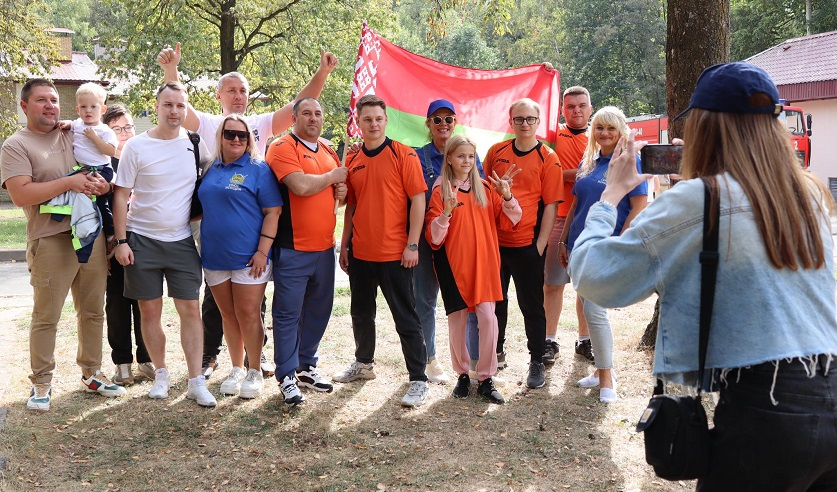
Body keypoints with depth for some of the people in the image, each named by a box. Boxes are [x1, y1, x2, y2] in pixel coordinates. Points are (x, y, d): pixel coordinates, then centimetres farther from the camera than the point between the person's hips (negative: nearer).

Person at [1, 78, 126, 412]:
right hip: (51, 242, -5)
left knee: (93, 311, 12)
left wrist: (101, 184, -5)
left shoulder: (74, 136, 14)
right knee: (46, 317, 1)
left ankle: (91, 374, 25)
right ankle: (41, 383, 13)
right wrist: (69, 183, -17)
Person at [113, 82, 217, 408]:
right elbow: (121, 196, -1)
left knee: (190, 310, -1)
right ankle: (161, 374, 21)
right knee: (150, 310, 5)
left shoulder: (195, 144, 4)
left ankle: (196, 381, 4)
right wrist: (121, 241, -8)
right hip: (142, 242, -1)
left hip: (182, 241, 1)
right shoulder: (136, 146, -2)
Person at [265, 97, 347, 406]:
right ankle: (287, 376, 9)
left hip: (325, 246, 7)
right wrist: (333, 177, -7)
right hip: (293, 248, -7)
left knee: (318, 310, 14)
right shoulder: (282, 148, -8)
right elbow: (301, 186, -23)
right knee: (288, 313, 0)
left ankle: (306, 367, 28)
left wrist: (341, 193, 4)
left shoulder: (329, 152, 16)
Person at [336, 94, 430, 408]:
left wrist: (412, 244, -14)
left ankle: (418, 380, 6)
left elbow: (417, 200, -9)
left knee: (405, 317, -1)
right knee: (361, 313, 19)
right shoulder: (352, 161, 8)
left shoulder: (403, 155, -7)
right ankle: (364, 364, 38)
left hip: (394, 253, -6)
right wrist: (344, 245, 12)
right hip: (360, 252, 6)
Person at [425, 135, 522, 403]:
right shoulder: (441, 191, -1)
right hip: (454, 263, -2)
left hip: (484, 261, 2)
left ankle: (486, 379, 4)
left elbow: (510, 221, 7)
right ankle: (462, 375, 21)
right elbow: (434, 237, -7)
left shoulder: (485, 188, 8)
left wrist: (507, 196, -9)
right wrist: (447, 212, -23)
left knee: (488, 316, -7)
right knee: (457, 318, 3)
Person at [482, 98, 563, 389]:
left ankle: (537, 363, 17)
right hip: (494, 241, 4)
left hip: (527, 244, -3)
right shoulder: (496, 152, 6)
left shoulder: (548, 159, -3)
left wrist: (541, 244, -10)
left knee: (532, 305, 5)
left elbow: (551, 205, -5)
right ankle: (496, 354, 32)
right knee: (494, 302, 15)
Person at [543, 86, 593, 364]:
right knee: (552, 283, 2)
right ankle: (550, 341, 11)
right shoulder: (554, 133, 7)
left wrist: (561, 173, -7)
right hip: (558, 218, -1)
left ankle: (585, 341, 20)